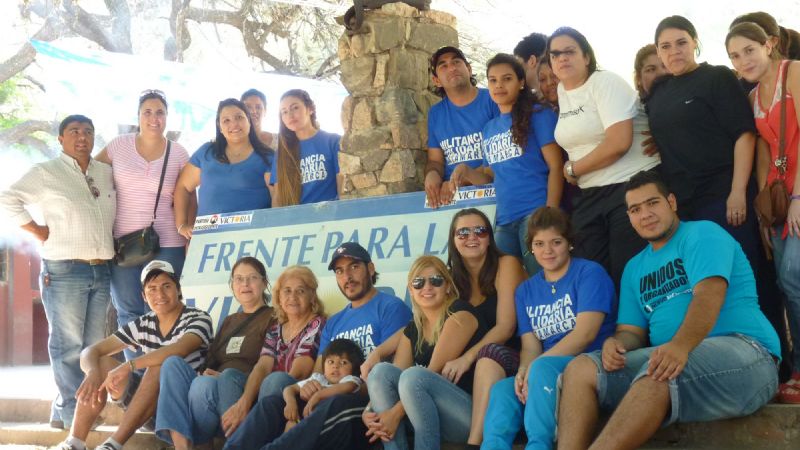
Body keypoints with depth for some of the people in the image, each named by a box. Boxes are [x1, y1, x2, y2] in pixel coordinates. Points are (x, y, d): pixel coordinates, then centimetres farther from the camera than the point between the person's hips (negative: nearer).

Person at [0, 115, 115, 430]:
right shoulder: (45, 173, 0)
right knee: (68, 344, -6)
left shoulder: (106, 173, 14)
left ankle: (64, 410, 16)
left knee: (94, 344, 7)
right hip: (63, 271, -6)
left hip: (102, 271, 6)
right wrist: (40, 232, -10)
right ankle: (73, 414, -1)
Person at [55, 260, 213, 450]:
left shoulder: (198, 319, -10)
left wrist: (129, 366, -36)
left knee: (161, 365, -32)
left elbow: (178, 350, -33)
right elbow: (90, 352, 0)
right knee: (101, 364, -9)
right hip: (148, 401, 6)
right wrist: (93, 372, -24)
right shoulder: (142, 325, 5)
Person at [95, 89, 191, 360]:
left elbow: (189, 199, 7)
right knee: (128, 312, 4)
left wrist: (189, 237, -1)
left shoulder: (179, 154, 3)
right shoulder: (119, 146, 4)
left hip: (167, 244, -1)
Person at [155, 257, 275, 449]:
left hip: (248, 390, -7)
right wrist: (206, 373, -5)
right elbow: (210, 362, 20)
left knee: (205, 384, -37)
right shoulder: (230, 321, 28)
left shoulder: (273, 318, 6)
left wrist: (226, 376, -16)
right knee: (173, 363, -21)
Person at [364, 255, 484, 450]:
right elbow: (394, 376, 2)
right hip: (426, 413, 6)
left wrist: (397, 412, -20)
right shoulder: (412, 329, 15)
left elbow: (437, 369, -15)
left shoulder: (459, 313, -4)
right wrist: (369, 410, -18)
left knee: (413, 376, -30)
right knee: (380, 371, -14)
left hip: (471, 413, -6)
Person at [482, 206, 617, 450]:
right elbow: (530, 346, 9)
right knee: (502, 389, -23)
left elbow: (585, 333, -12)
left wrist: (533, 368, -19)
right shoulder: (526, 290, 18)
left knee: (543, 367, -34)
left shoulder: (589, 273, 0)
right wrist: (524, 372, -16)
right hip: (550, 374, 5)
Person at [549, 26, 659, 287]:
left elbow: (619, 143, -20)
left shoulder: (605, 82, -9)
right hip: (588, 195, 7)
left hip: (632, 188, -7)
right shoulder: (561, 90, 12)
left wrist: (572, 169, -10)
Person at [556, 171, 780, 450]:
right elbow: (632, 331, 17)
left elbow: (709, 295, -15)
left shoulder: (702, 234, 2)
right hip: (675, 359, 7)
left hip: (743, 351, -6)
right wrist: (616, 342, -10)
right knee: (581, 369, -11)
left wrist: (680, 346, -34)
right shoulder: (634, 268, 23)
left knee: (660, 374, -37)